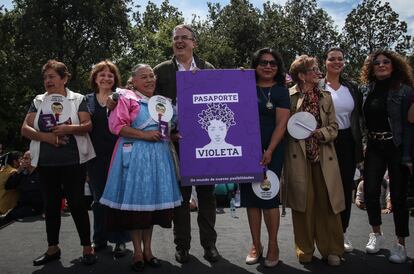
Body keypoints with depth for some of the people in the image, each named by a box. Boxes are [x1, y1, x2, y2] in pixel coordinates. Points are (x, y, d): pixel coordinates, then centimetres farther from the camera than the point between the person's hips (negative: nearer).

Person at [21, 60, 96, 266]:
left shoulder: (77, 99, 3)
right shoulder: (38, 101, 11)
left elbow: (88, 125, -4)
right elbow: (25, 128, 4)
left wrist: (70, 128, -23)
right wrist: (46, 136, -13)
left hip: (73, 160, -3)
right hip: (46, 162, 4)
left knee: (76, 203, -3)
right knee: (51, 204, 10)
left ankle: (87, 248, 8)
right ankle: (53, 248, 23)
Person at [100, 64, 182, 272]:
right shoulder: (126, 98, 0)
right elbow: (116, 125, -11)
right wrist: (143, 135, -16)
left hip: (158, 156, 5)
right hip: (135, 156, -5)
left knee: (153, 200, 7)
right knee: (134, 201, -2)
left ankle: (147, 249, 18)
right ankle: (137, 252, 10)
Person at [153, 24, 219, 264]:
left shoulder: (208, 69, 7)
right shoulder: (161, 71, 4)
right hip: (176, 141, -1)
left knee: (207, 193, 8)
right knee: (180, 194, 7)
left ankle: (209, 243, 21)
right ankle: (182, 245, 20)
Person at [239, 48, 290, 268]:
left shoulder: (281, 91, 3)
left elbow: (281, 124, -5)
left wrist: (269, 151, -14)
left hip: (271, 150, -2)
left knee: (269, 196, -3)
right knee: (251, 196, 5)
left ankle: (273, 246, 11)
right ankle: (256, 245, 16)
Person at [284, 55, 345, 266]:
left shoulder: (326, 97, 12)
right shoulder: (288, 96, 0)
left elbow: (334, 128, 10)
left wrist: (320, 132, -8)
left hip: (323, 157, 3)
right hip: (298, 157, -3)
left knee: (327, 202, 3)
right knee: (303, 202, 3)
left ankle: (331, 249, 17)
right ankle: (305, 250, 18)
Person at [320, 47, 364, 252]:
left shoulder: (352, 88, 11)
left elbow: (358, 118, 13)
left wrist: (359, 149, 10)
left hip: (347, 143, 4)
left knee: (346, 188, 9)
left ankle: (342, 233, 23)